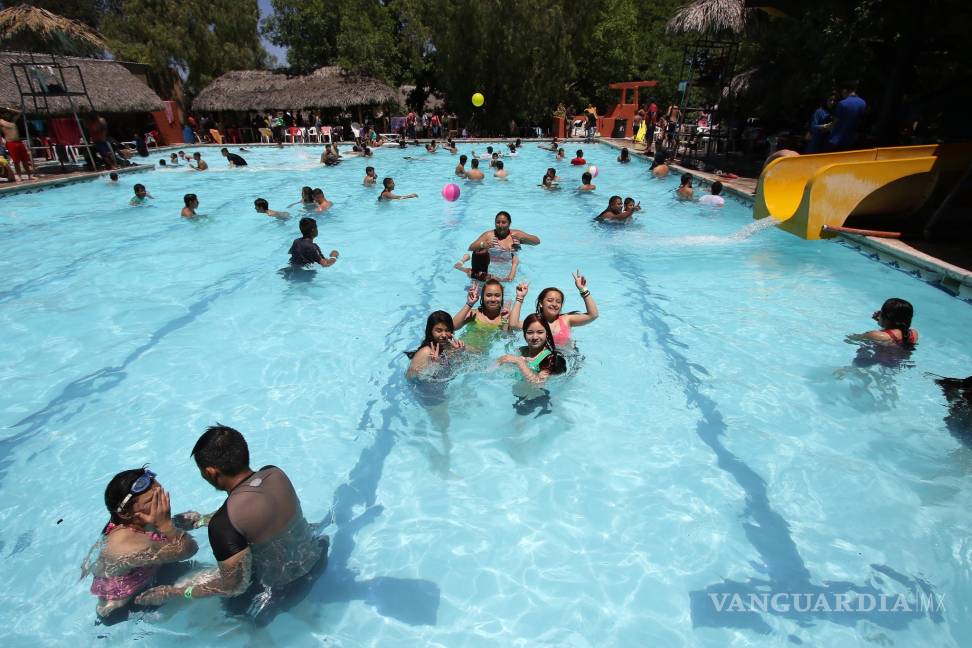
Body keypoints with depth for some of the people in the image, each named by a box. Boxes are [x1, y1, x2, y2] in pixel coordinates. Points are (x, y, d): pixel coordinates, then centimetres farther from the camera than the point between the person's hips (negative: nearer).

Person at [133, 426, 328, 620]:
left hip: (283, 586, -5)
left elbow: (235, 586, -20)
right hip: (315, 553, 5)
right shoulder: (275, 473, -12)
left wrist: (171, 592, -11)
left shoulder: (223, 524, -30)